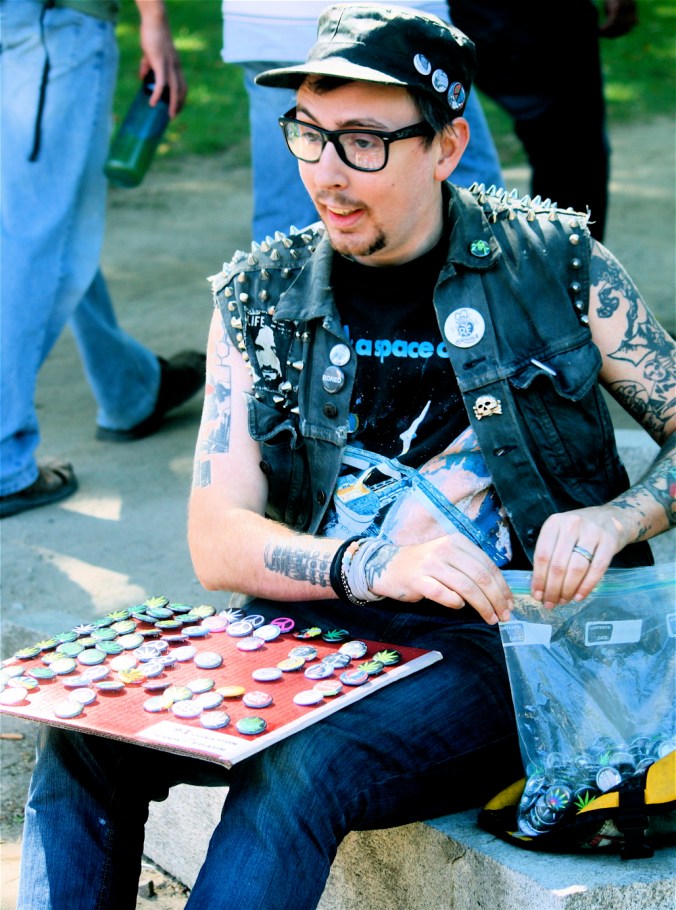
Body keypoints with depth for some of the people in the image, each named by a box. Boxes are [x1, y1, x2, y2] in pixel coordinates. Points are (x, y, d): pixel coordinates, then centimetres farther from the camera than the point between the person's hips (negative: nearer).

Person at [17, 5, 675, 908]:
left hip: (511, 643, -3)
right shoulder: (260, 297, 7)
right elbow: (217, 543, 1)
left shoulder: (554, 265, 2)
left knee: (294, 773, -31)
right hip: (318, 624, 3)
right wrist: (373, 566, -17)